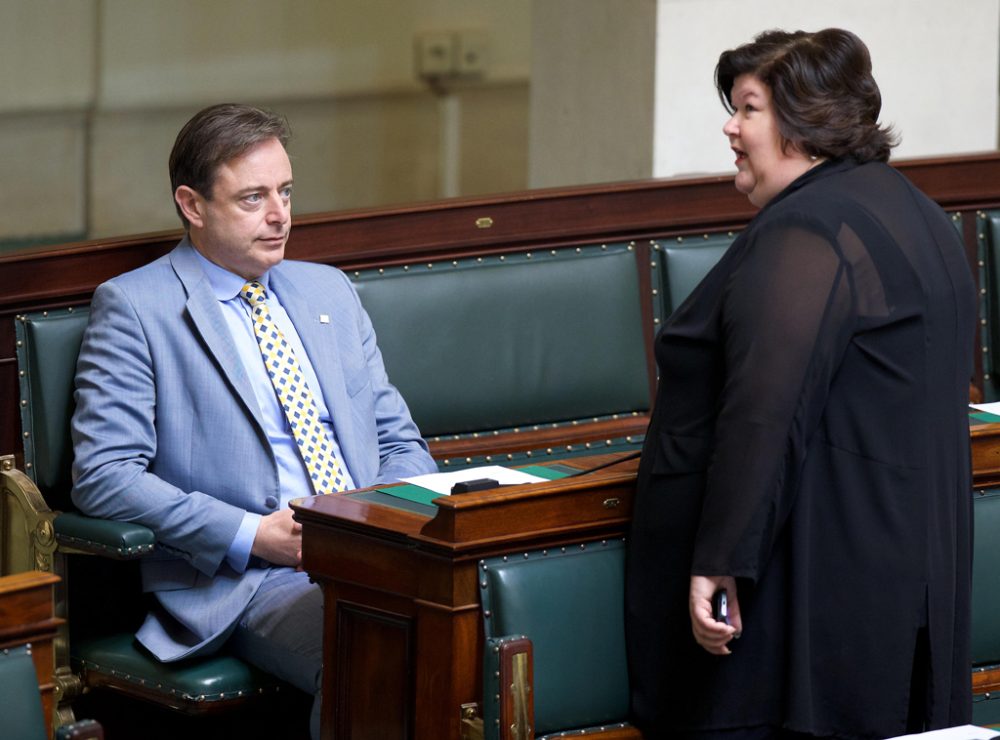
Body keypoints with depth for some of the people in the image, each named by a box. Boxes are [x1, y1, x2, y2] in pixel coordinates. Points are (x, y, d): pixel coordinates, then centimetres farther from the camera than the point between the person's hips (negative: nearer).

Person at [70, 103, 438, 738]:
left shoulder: (329, 291, 22)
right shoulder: (133, 308, 3)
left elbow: (398, 440, 24)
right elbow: (103, 475, -6)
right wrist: (252, 534, -14)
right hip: (246, 581, -6)